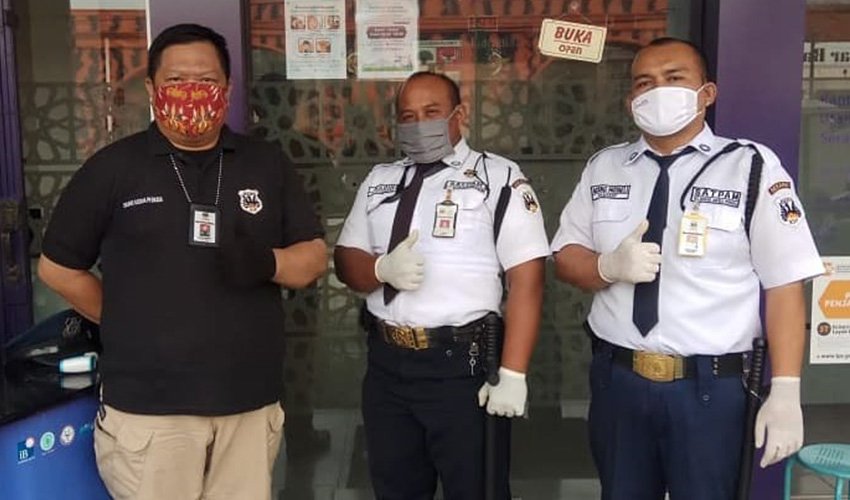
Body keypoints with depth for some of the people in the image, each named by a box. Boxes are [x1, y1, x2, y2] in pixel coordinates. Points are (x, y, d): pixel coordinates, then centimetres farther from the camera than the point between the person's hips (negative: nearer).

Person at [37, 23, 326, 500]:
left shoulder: (269, 165, 7)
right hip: (148, 407, -2)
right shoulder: (113, 167, 1)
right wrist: (130, 324, 8)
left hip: (251, 402, 2)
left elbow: (315, 256, 6)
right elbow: (57, 266, 8)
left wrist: (267, 263, -14)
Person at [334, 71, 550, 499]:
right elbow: (345, 260, 11)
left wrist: (512, 374, -17)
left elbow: (526, 278, -12)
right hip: (386, 364, 5)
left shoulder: (499, 178, -6)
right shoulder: (379, 180, 11)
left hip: (463, 365, -5)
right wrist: (382, 268, -12)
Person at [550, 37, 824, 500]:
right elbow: (566, 257, 8)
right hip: (616, 380, 4)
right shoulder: (603, 167, 5)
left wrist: (785, 393, -13)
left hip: (708, 387, -3)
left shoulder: (752, 167, -7)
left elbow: (784, 285, -8)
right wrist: (609, 266, -14)